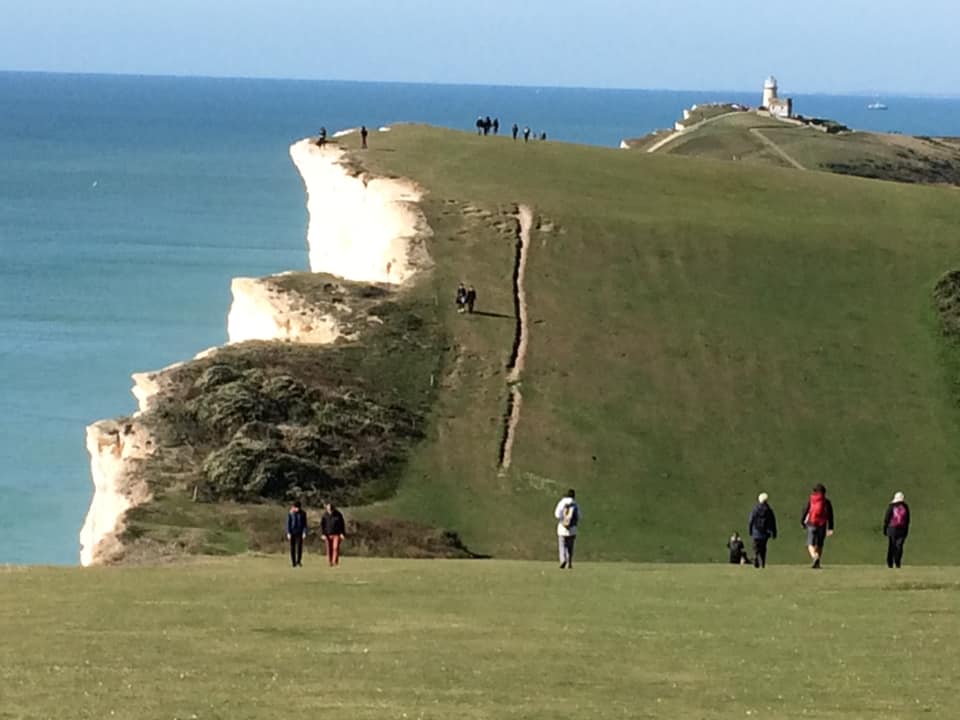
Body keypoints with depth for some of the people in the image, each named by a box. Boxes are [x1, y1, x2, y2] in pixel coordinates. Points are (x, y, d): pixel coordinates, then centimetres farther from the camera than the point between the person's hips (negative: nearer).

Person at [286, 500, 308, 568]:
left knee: (299, 547, -9)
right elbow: (288, 523, -1)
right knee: (292, 547, 1)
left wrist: (304, 532, -9)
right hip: (292, 532, 0)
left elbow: (305, 524, 1)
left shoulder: (303, 514, 1)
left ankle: (299, 561, -1)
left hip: (300, 532, 0)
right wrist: (288, 533, -9)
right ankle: (293, 562, 5)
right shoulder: (290, 514, -1)